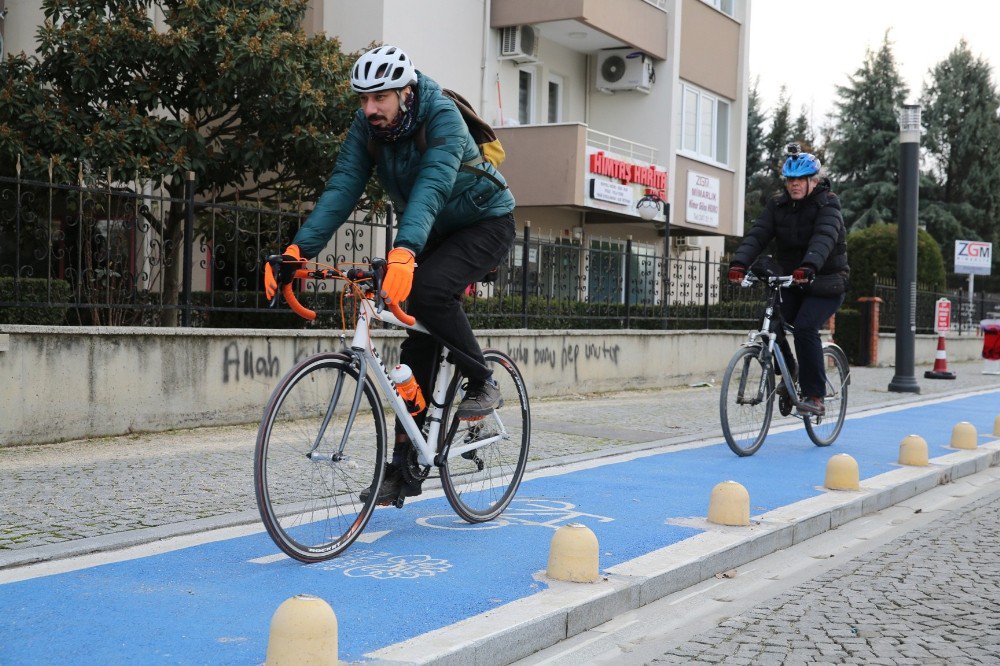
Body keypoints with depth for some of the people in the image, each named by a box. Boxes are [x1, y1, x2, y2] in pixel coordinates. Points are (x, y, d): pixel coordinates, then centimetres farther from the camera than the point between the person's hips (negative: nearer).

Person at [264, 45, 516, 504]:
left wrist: (405, 250, -60)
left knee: (429, 289, -33)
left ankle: (483, 384, -12)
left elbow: (431, 187, -44)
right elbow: (342, 188, -21)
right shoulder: (367, 126, -12)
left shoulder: (443, 118, -29)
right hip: (434, 234, 6)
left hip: (485, 224, -6)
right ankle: (405, 465, 6)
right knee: (418, 343, 1)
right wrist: (299, 249, -35)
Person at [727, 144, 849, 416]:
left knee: (805, 327, -25)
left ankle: (815, 397, -16)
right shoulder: (778, 204, 1)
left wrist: (809, 266, -52)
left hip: (825, 283, -5)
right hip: (790, 281, 5)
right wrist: (739, 263, -32)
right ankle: (788, 374, 14)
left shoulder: (828, 205, -13)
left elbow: (823, 238, -32)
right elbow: (758, 235, -13)